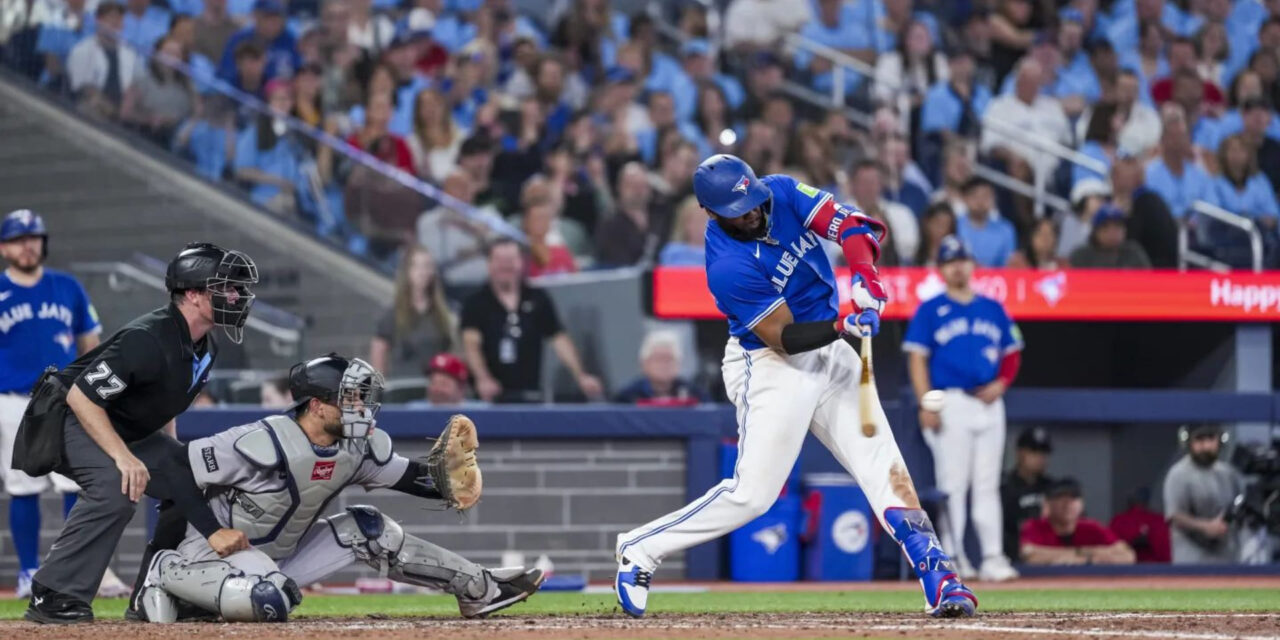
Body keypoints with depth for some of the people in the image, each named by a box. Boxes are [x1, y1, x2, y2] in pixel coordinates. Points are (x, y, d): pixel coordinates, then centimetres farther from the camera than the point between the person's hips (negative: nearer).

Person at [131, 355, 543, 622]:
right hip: (216, 552, -8)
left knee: (369, 531, 3)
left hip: (282, 556, 8)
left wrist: (446, 465, -17)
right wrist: (214, 532, -27)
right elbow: (176, 465, -23)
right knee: (271, 602, -39)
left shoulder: (358, 448, -4)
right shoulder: (266, 443, -27)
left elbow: (413, 480, 5)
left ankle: (478, 589, 12)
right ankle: (169, 578, -15)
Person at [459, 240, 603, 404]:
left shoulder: (538, 299, 8)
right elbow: (471, 345, -10)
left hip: (530, 395, 2)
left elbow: (559, 339, 6)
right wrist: (483, 378, -28)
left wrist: (580, 376, -5)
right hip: (491, 396, -2)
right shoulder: (476, 303, 1)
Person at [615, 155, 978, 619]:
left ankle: (937, 578, -9)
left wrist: (864, 277, -32)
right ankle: (639, 551, 6)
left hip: (830, 355, 6)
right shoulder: (729, 266, -24)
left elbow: (851, 225, -14)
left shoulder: (783, 194, -7)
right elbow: (785, 338, -23)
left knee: (883, 464, -4)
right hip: (772, 369, -6)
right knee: (753, 493, -8)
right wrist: (842, 326, -37)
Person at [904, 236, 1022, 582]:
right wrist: (927, 404, -13)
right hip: (950, 402, -4)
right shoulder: (930, 311, 3)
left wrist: (1002, 382, -2)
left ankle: (993, 557, 2)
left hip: (988, 404, 4)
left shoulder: (993, 309, 14)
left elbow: (1012, 353, 18)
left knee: (988, 485, 3)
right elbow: (917, 358, -2)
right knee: (953, 484, -5)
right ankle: (951, 557, -1)